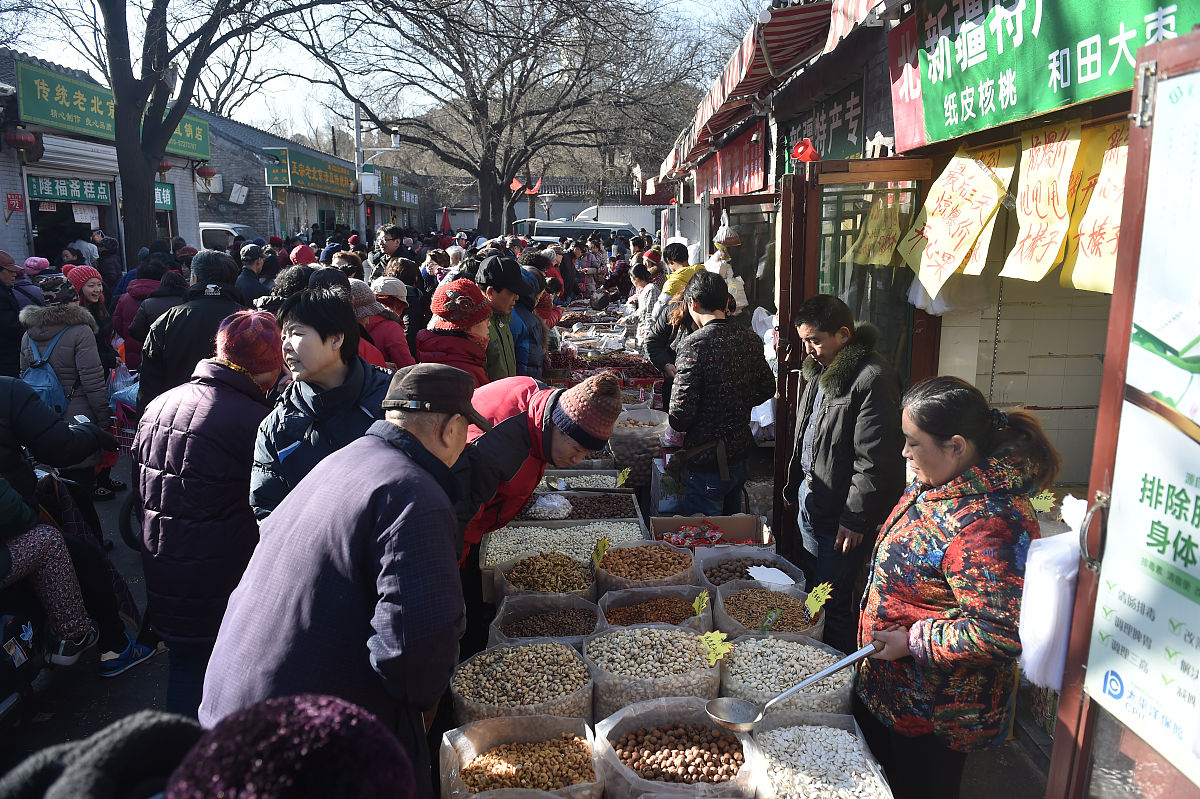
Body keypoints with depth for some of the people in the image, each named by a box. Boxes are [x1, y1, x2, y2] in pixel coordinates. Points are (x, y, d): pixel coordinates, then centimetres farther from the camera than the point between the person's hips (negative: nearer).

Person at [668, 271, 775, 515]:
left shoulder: (694, 345, -20)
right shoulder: (750, 338, 1)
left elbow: (682, 411, -22)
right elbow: (767, 388, 11)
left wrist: (676, 424, 0)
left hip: (707, 461, -7)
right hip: (741, 452, 7)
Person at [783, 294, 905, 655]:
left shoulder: (872, 379, -21)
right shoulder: (820, 370, 10)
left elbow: (874, 460, -22)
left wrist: (855, 520, -19)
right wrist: (797, 488, 18)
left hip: (842, 517, -9)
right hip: (810, 504, 9)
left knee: (833, 605, 2)